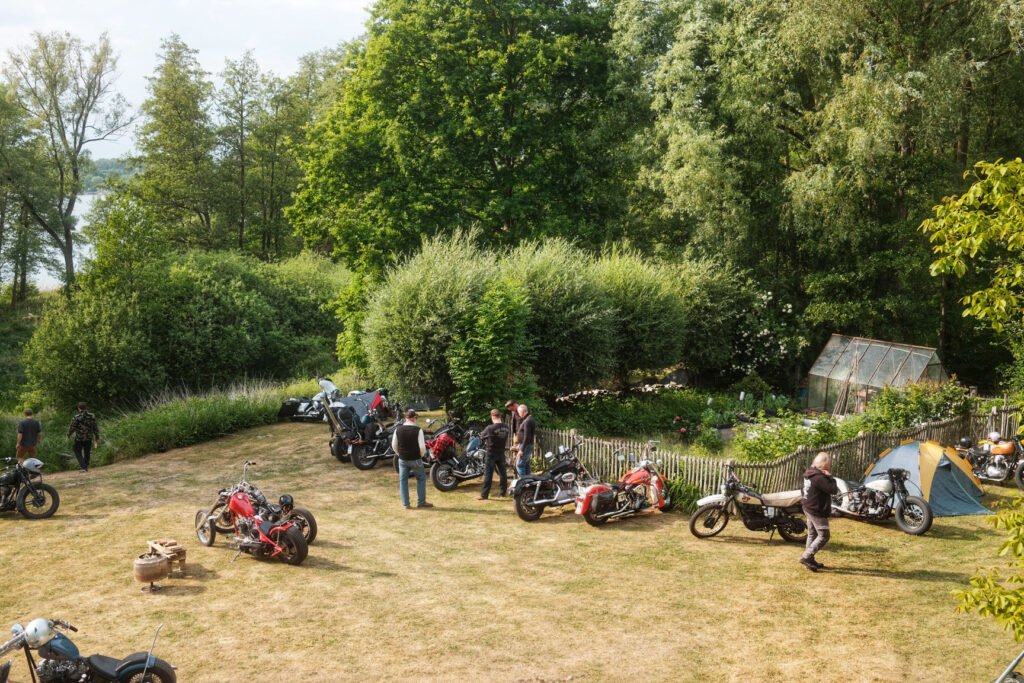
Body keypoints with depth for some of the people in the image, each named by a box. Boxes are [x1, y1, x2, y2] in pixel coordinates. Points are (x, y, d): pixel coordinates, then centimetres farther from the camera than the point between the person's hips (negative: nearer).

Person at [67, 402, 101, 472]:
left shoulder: (77, 417, -15)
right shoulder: (92, 416, -4)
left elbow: (72, 427, -9)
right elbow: (95, 428, 0)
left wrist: (68, 435, 10)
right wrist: (97, 438, 8)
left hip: (79, 438, -3)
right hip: (89, 438, 4)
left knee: (78, 452, 11)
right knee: (87, 453, 20)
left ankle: (83, 467, -2)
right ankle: (86, 466, 29)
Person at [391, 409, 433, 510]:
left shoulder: (398, 429, -4)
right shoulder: (418, 430, -15)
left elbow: (394, 445, 3)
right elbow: (422, 446, -16)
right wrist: (422, 455, 4)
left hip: (402, 459, 3)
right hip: (415, 459, -3)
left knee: (403, 480, 13)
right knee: (421, 479, 14)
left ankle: (405, 503, 14)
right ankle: (421, 502, 14)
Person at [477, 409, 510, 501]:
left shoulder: (490, 428, -19)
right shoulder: (506, 427, -3)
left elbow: (482, 437, -7)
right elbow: (507, 438, 7)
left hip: (491, 453, -5)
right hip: (501, 453, 5)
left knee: (488, 473, -4)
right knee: (502, 472, 15)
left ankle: (484, 494, -5)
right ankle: (503, 491, 24)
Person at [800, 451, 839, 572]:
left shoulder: (810, 473, 6)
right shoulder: (819, 478, -25)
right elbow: (834, 490, -24)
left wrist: (827, 477, 1)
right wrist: (830, 477, -14)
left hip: (809, 508, 10)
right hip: (817, 511, -10)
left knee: (812, 534, 17)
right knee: (823, 536, -4)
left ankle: (810, 560, 24)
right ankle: (806, 557, -7)